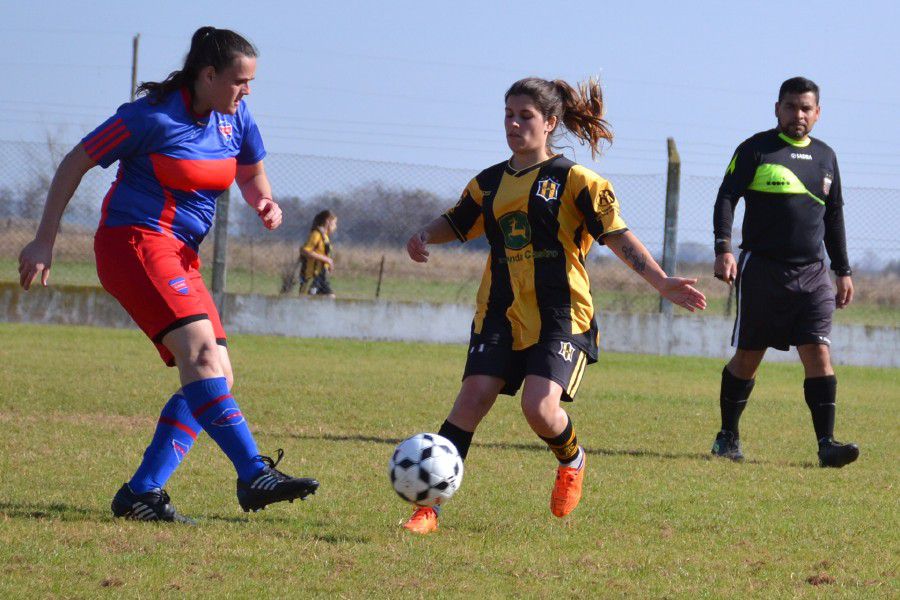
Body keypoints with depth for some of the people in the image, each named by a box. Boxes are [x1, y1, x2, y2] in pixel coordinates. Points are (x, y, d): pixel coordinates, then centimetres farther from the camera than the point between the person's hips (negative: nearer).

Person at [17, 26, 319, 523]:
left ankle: (142, 492, -4)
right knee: (201, 351, -27)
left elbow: (251, 175, 26)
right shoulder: (153, 116, -12)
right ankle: (254, 475, -36)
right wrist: (44, 241, -5)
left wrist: (265, 203, 1)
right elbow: (75, 164, -5)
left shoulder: (236, 119, 7)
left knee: (218, 380, -4)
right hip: (134, 243, -9)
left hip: (180, 257, 9)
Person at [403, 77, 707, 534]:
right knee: (474, 396, -11)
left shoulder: (574, 181, -2)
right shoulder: (490, 183, 13)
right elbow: (455, 223, 26)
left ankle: (572, 461, 18)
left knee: (539, 406, -19)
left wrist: (662, 283, -12)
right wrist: (424, 237, 4)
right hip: (501, 312, 4)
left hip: (559, 315, -4)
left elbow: (617, 236, -4)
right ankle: (428, 506, -10)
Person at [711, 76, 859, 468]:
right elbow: (726, 198, -6)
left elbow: (834, 216, 23)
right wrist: (723, 248, -20)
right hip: (761, 270, -3)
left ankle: (826, 443, -12)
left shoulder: (825, 156, 15)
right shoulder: (755, 150, 1)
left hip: (812, 274, 3)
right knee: (748, 357, 4)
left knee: (818, 354, -9)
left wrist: (842, 270, 21)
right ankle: (728, 436, 19)